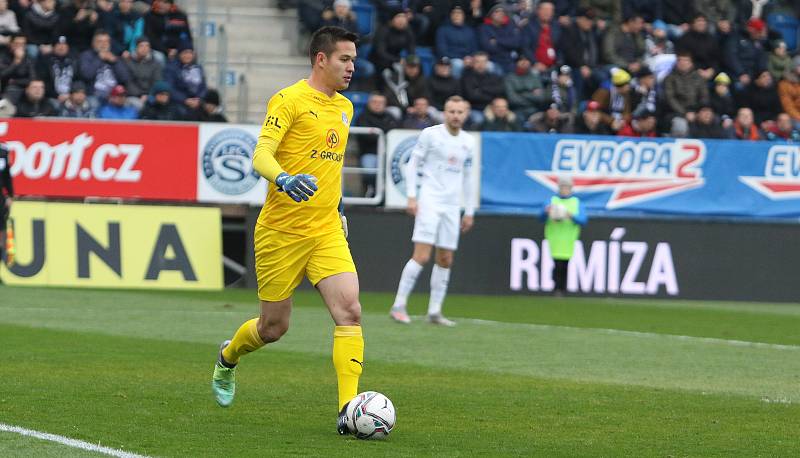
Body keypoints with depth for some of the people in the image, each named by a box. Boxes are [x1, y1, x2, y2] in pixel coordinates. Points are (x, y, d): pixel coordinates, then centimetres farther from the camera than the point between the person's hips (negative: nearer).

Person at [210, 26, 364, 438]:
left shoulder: (344, 108, 13)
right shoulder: (289, 100, -9)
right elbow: (261, 156, -20)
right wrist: (284, 179, -39)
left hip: (326, 232, 5)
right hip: (281, 231, -5)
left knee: (350, 311, -16)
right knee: (273, 327, 7)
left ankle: (348, 410, -18)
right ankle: (227, 357, 41)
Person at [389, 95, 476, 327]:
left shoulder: (468, 141, 12)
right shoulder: (430, 134, -3)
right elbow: (412, 164, -1)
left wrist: (469, 211, 17)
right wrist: (411, 196, -10)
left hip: (452, 206, 5)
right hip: (429, 201, -5)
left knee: (445, 260, 4)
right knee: (422, 256, -14)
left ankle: (434, 311, 11)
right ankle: (399, 306, -9)